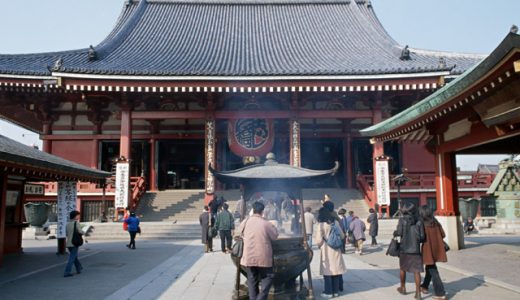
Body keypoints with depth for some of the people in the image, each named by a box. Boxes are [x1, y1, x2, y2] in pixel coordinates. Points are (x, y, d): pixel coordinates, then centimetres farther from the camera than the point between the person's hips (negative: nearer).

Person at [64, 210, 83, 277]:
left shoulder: (67, 224, 8)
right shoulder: (76, 223, -12)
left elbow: (66, 233, 13)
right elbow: (80, 232, -21)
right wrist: (83, 232, 0)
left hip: (68, 243, 7)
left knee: (75, 257, 21)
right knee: (72, 258, -3)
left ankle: (79, 269, 33)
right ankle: (67, 272, -7)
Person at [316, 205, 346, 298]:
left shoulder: (321, 224, -13)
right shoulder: (336, 222, 0)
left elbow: (319, 240, -14)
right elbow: (342, 236, 7)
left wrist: (320, 245, 7)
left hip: (326, 251, -4)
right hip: (336, 250, 5)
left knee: (327, 271, 4)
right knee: (336, 270, 12)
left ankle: (328, 292, 9)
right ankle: (336, 290, 19)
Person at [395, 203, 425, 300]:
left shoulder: (402, 220, -8)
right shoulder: (419, 222, -3)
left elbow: (399, 232, -16)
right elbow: (422, 237, -6)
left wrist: (395, 233, 5)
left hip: (404, 249, 0)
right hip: (415, 250, 0)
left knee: (402, 268, 19)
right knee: (416, 271, 2)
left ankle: (403, 288, 34)